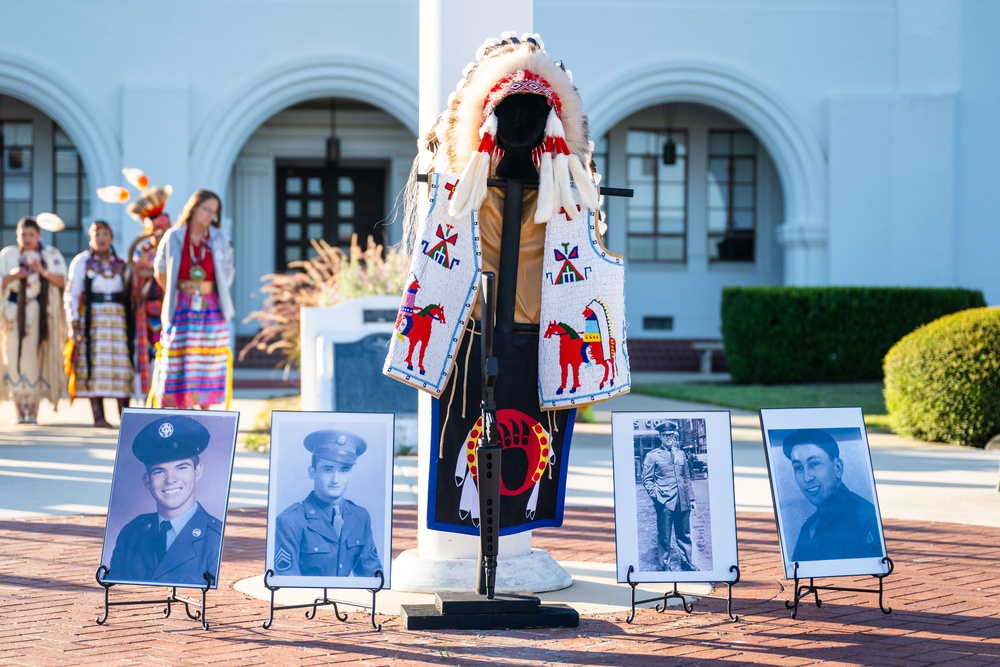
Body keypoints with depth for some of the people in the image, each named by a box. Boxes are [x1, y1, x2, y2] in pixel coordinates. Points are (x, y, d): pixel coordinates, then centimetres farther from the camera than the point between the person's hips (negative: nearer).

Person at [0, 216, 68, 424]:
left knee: (37, 357, -5)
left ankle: (33, 411, -4)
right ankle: (20, 410, -4)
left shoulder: (51, 255, 8)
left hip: (41, 313, -1)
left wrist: (43, 272, -17)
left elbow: (61, 281, -1)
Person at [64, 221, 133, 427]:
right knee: (94, 363, -5)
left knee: (121, 362, -3)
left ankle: (124, 413, 0)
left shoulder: (121, 264, 14)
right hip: (92, 319, -3)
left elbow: (129, 294, 15)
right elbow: (71, 294, 0)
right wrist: (73, 324, -9)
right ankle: (98, 415, -3)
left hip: (118, 318, 3)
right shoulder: (81, 262, 5)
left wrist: (130, 322, 6)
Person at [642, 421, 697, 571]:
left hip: (682, 502, 4)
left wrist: (691, 498, 14)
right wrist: (656, 496, -10)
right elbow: (647, 480, 0)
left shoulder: (681, 454, 14)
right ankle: (664, 566, 10)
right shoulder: (653, 456, 1)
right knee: (664, 537, 1)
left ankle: (686, 564, 21)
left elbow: (687, 478, 18)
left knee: (684, 535, 11)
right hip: (665, 503, -4)